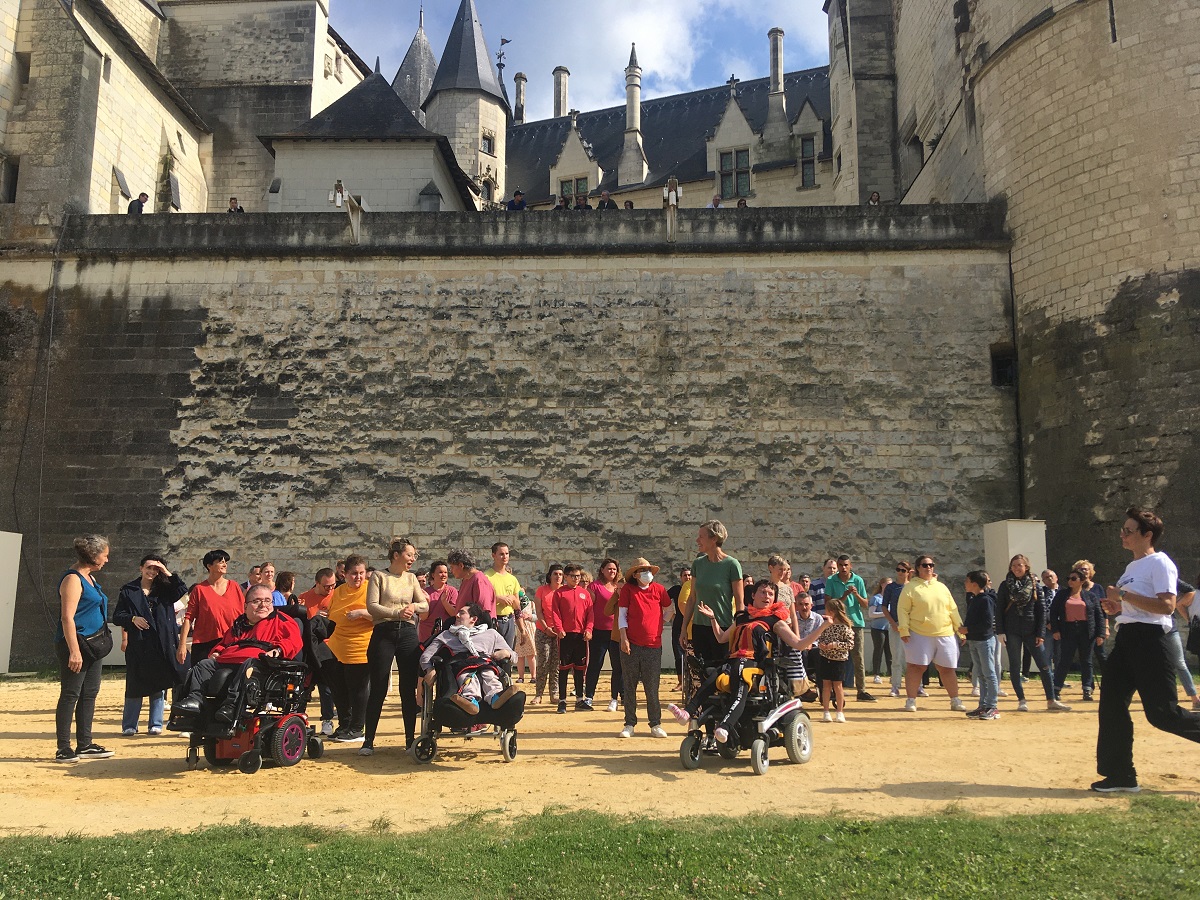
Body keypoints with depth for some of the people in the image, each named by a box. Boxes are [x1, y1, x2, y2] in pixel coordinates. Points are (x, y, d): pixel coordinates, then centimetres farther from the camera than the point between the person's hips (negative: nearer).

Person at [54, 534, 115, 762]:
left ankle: (84, 745, 18)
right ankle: (63, 749, 2)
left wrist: (101, 641, 19)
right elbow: (67, 617, -20)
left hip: (94, 644, 9)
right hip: (76, 643, -9)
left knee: (89, 694, 11)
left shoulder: (90, 578, 16)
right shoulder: (73, 579, -14)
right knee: (70, 695, -4)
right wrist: (74, 651, -24)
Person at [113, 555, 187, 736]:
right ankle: (129, 726, 11)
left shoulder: (164, 590, 10)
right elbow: (117, 617, 4)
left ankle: (156, 724, 13)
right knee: (135, 686, 0)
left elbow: (182, 590, -8)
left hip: (162, 645, 2)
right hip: (138, 645, -2)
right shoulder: (128, 591, 7)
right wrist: (132, 619, -14)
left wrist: (167, 573, -8)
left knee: (159, 685, 5)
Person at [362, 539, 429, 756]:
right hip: (384, 633, -4)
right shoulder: (378, 576, 0)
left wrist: (413, 606, -10)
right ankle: (368, 741, 7)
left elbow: (425, 605, 11)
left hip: (408, 633, 4)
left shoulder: (411, 578, 14)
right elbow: (372, 606, -9)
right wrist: (397, 612, -19)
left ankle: (410, 740, 12)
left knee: (409, 689, 4)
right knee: (378, 689, -2)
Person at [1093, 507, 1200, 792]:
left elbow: (1167, 605, -23)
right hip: (1125, 639, 10)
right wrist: (1117, 607, 9)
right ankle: (1121, 776, 11)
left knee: (1162, 713, -8)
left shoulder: (1160, 563, -10)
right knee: (1111, 705, 5)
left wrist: (1124, 594, -21)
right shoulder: (1132, 567, 18)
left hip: (1149, 640, -9)